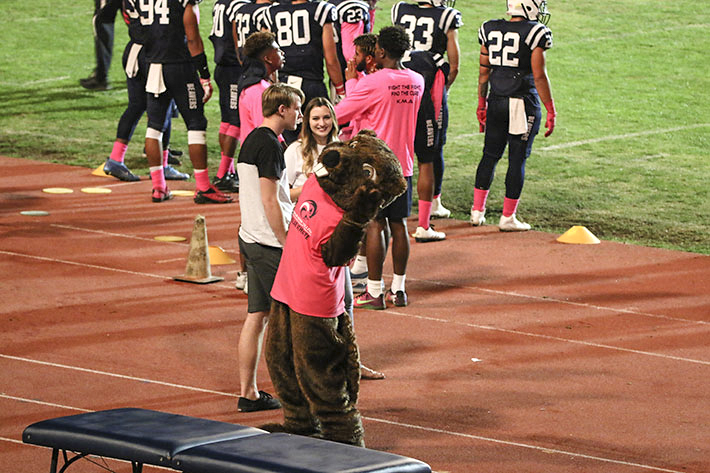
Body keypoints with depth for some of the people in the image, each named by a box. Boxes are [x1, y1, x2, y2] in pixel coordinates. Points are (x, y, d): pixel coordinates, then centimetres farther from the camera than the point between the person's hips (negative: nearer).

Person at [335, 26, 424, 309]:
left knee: (375, 226, -2)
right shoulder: (416, 81, 5)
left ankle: (375, 292, 0)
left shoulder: (373, 83, -16)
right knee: (399, 225, 11)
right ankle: (398, 289, 15)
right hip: (403, 164, 6)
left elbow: (339, 114, -11)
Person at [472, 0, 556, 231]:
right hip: (524, 103, -5)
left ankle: (477, 210, 19)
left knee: (490, 154, 16)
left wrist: (482, 104, 20)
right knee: (517, 159, 3)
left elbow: (484, 71, 10)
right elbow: (539, 76, -12)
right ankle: (508, 217, 8)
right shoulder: (535, 33, -11)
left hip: (496, 101, 5)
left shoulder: (490, 30, 4)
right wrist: (550, 111, -5)